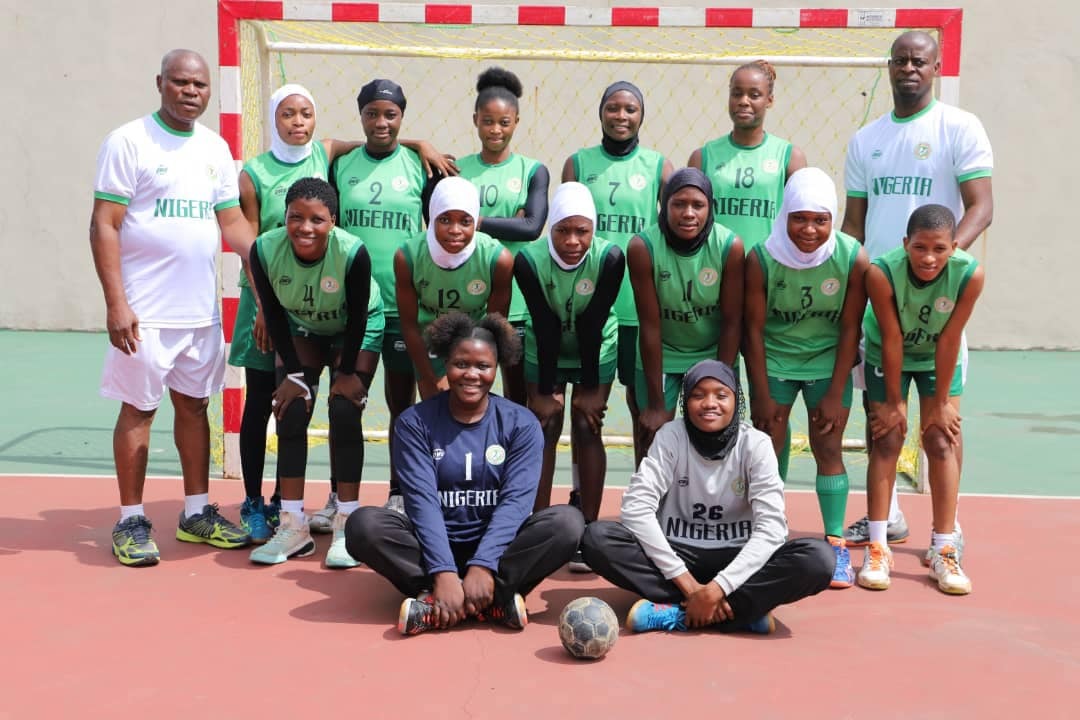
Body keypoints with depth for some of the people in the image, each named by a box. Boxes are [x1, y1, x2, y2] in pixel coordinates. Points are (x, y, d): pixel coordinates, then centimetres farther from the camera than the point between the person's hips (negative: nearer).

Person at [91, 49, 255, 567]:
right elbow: (104, 227, -10)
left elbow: (233, 222, 13)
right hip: (146, 310, -5)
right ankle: (131, 521, 12)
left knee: (194, 405, 12)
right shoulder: (128, 141, -7)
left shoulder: (215, 148, 11)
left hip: (201, 309, 6)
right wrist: (116, 304, -17)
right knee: (138, 408, 2)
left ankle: (196, 513, 22)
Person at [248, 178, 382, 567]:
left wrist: (348, 371, -15)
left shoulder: (353, 252, -36)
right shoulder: (265, 249, -28)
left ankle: (347, 524, -4)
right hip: (301, 330, 3)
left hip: (355, 332, -3)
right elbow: (274, 315, -14)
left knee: (345, 413, -14)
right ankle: (293, 525, -1)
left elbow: (357, 317, -21)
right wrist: (294, 372, -14)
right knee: (290, 413, -8)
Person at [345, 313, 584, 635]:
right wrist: (443, 572, -27)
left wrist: (483, 566, -27)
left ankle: (433, 600, -30)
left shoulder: (521, 424, -1)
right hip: (434, 548, 0)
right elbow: (422, 500, -13)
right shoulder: (415, 422, -2)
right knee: (364, 524, -27)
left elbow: (516, 499, -12)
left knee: (567, 521, -26)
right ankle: (496, 598, -31)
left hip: (497, 549, 0)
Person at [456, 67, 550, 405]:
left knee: (519, 396, 8)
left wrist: (476, 220, -11)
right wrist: (506, 225, -11)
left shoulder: (533, 171, 4)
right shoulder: (457, 170, 7)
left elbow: (532, 227, -9)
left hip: (516, 301, -1)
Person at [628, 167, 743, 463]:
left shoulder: (730, 246, -19)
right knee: (652, 441, 4)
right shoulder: (643, 247, -21)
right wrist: (656, 404, -16)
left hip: (714, 355, 1)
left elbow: (732, 323, -12)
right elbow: (650, 326, -19)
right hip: (659, 355, 0)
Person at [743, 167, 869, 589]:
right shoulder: (761, 259, -20)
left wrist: (836, 394, -10)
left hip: (827, 360, 0)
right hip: (774, 361, 0)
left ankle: (836, 544, 7)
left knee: (828, 449, 0)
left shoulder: (853, 259, -19)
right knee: (767, 448, 1)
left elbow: (850, 328, -11)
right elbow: (754, 328, -12)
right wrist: (761, 395, -10)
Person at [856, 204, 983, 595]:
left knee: (942, 441, -3)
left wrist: (940, 402, -15)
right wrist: (894, 402, -16)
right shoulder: (882, 272, -35)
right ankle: (877, 548, 0)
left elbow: (949, 339, -23)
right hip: (888, 357, -1)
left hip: (938, 358, 1)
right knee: (886, 440, -5)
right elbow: (891, 338, -25)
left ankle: (944, 551, 3)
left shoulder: (969, 275, -32)